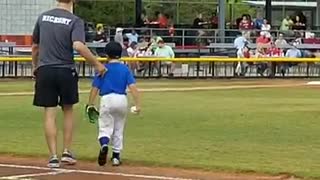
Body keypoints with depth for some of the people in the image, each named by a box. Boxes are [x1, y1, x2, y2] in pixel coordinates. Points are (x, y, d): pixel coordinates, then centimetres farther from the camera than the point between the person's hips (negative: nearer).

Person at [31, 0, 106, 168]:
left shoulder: (43, 17, 7)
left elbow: (35, 45, 17)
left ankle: (54, 156, -2)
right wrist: (97, 64, -15)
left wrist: (35, 66, 31)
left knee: (49, 113, 3)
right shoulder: (75, 21, -7)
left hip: (44, 70, 2)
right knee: (68, 110, 17)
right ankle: (66, 152, 16)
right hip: (66, 71, -2)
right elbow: (78, 46, -23)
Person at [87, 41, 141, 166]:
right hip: (122, 99, 2)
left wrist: (90, 104, 6)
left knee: (105, 127, -1)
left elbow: (95, 88, -1)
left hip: (106, 99, -2)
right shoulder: (125, 69, 6)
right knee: (119, 129, 15)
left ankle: (104, 144, -34)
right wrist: (138, 104, -7)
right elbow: (133, 87, -5)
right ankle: (116, 156, 16)